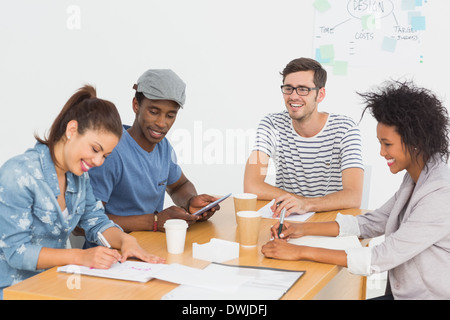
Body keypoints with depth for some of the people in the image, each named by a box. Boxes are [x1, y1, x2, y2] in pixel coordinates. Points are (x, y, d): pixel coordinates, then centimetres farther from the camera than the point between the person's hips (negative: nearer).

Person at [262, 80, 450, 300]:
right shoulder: (415, 179, 6)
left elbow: (383, 258, -26)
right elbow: (373, 222, 10)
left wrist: (301, 252, -24)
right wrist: (304, 229, -1)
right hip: (401, 292, 7)